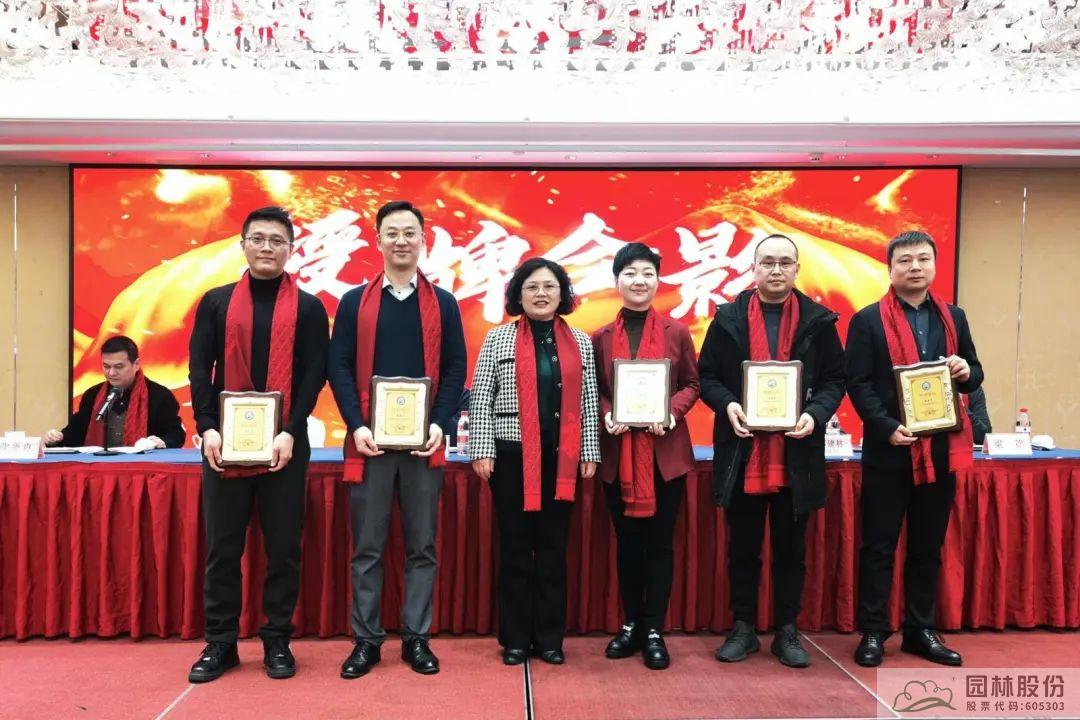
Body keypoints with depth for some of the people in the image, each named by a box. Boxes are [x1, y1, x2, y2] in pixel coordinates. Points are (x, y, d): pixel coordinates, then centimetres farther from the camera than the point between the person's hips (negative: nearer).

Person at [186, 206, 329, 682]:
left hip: (286, 443, -1)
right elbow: (199, 369, 4)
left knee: (283, 547, 5)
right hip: (224, 442, 1)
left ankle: (278, 642, 18)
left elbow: (314, 374, -2)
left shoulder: (308, 308, 5)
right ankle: (220, 643, 21)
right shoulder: (216, 303, 10)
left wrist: (291, 431, -13)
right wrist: (207, 428, -8)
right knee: (221, 546, 7)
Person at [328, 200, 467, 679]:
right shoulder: (355, 301, 7)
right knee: (367, 546, 6)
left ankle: (417, 638, 19)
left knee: (421, 545, 7)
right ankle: (366, 639, 18)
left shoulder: (443, 303, 7)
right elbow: (339, 368, 1)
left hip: (424, 441, 0)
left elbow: (455, 370, 3)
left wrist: (440, 425, -10)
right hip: (369, 440, 0)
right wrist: (356, 426, -11)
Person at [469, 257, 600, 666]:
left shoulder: (580, 342, 9)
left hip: (561, 458, 2)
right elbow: (481, 400, -1)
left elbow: (588, 402, 9)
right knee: (515, 547, 5)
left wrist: (590, 453, 5)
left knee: (554, 547, 8)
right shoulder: (498, 338, 2)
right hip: (512, 456, -2)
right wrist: (482, 450, -7)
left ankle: (550, 637, 20)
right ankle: (515, 639, 18)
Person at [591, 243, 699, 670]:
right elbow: (593, 390, 7)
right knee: (627, 542, 11)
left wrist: (671, 412, -15)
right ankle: (630, 624, 25)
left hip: (665, 451, -1)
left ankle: (653, 631, 16)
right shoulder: (602, 337, 4)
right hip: (618, 453, 1)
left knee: (659, 542, 5)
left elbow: (692, 385, 4)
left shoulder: (676, 332, 1)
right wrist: (606, 415, -13)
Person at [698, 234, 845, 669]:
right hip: (741, 453, 0)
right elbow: (706, 375, 5)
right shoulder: (728, 318, 4)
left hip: (797, 455, 0)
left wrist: (816, 413, -13)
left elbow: (835, 379, 5)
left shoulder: (818, 320, 4)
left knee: (791, 550, 11)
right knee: (742, 548, 10)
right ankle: (743, 628, 24)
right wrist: (727, 405, -14)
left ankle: (787, 632, 25)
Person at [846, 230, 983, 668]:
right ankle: (873, 632, 15)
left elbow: (974, 377, 15)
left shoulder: (953, 317, 11)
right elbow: (858, 384, -8)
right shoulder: (868, 320, -3)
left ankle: (920, 630, 25)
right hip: (889, 450, -4)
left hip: (940, 449, 4)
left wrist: (966, 373, -8)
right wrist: (888, 428, -19)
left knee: (928, 546, 13)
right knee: (879, 546, 4)